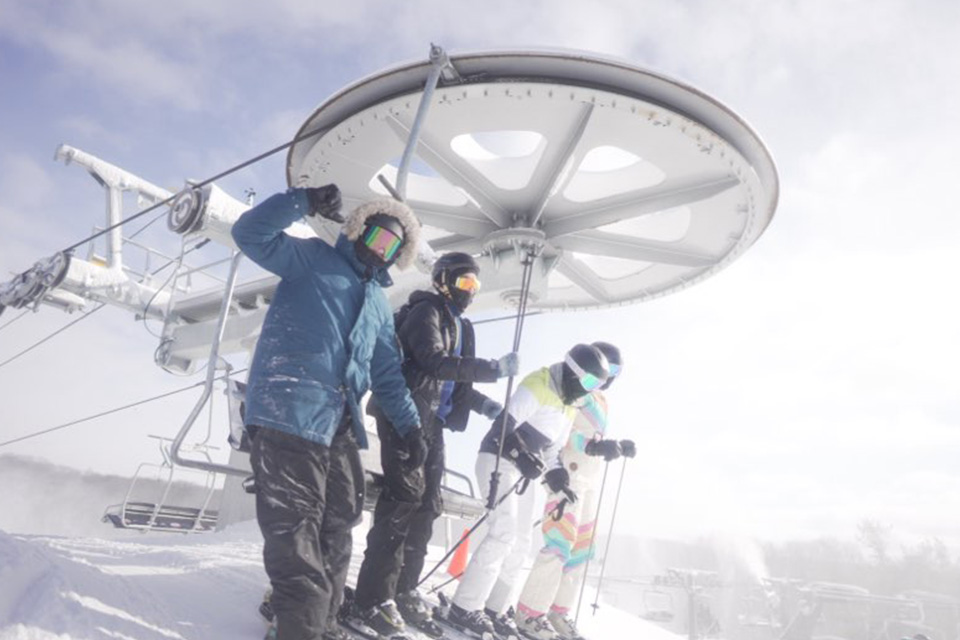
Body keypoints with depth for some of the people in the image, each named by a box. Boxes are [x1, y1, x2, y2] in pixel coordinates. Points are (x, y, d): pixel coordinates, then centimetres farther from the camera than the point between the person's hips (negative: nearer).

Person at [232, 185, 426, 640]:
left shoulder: (379, 303, 25)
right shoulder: (311, 259, 6)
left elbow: (387, 373, 25)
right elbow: (250, 233, -7)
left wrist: (408, 423, 16)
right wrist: (305, 201, -16)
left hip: (340, 424, 8)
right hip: (288, 412, -8)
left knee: (336, 530, 13)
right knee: (297, 536, -7)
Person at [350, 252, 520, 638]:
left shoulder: (461, 326, 21)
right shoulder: (425, 312, -5)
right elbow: (435, 363, -21)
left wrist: (484, 404, 8)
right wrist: (494, 369, -20)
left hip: (432, 421, 9)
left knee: (427, 504, 7)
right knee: (405, 495, -14)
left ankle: (404, 590, 16)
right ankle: (374, 598, -7)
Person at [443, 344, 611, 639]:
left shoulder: (569, 407, 14)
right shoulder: (537, 385, -14)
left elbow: (552, 450, 20)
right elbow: (503, 426, -21)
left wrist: (556, 481, 12)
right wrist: (521, 455, -30)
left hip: (523, 469, 9)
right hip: (498, 460, -9)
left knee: (520, 543, 8)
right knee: (503, 534, -17)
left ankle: (493, 608, 16)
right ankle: (464, 607, -11)